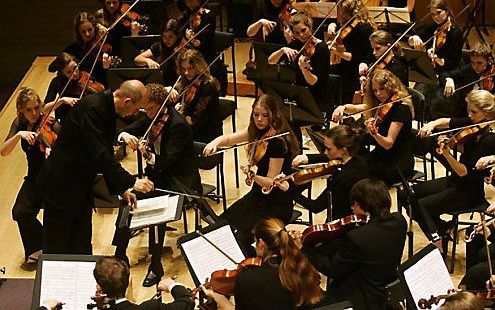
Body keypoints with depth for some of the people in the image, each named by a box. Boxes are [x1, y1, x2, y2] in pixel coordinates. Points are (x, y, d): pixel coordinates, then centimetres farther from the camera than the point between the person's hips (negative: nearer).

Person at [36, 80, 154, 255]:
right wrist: (130, 182, -25)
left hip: (82, 188, 9)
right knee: (56, 249, 2)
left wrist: (121, 189, 6)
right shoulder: (92, 108, -24)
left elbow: (106, 154, 13)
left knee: (82, 248, 12)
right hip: (62, 186, -9)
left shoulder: (108, 109, 5)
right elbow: (100, 155, -29)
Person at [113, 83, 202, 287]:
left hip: (181, 182, -7)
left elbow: (166, 162, -24)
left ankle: (156, 265, -22)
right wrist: (125, 136, -18)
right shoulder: (151, 118, 4)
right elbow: (124, 132, 6)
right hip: (157, 174, 7)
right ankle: (120, 254, -10)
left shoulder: (178, 125, -19)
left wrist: (149, 155, -42)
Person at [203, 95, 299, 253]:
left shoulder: (278, 141, -21)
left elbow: (271, 182, -20)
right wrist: (215, 142, -14)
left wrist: (252, 175, -38)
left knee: (242, 238, -23)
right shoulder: (258, 131, 2)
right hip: (258, 196, 8)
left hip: (276, 205, -8)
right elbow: (229, 138, 7)